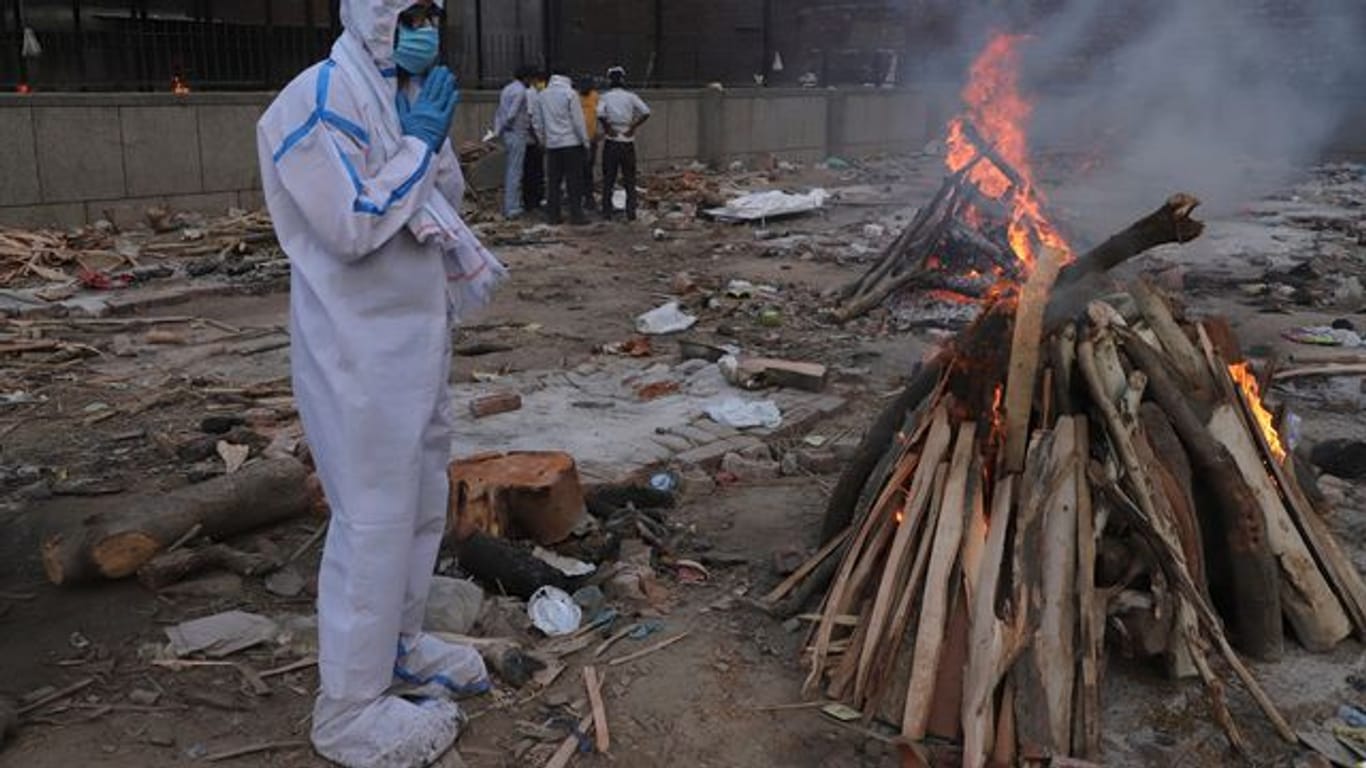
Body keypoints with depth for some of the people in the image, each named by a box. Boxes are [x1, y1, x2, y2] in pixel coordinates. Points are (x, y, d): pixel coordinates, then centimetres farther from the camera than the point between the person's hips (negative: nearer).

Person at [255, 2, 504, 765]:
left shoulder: (404, 95, 10)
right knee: (374, 524, -3)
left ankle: (399, 649, 36)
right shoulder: (318, 101, -16)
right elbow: (351, 226, -24)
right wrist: (418, 143, -17)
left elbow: (446, 204, 16)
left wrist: (434, 142, 1)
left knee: (421, 506, 18)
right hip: (361, 352, -9)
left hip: (419, 338, 9)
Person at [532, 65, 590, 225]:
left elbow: (538, 122, 12)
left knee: (554, 181, 9)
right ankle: (576, 215, -2)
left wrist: (543, 139, 23)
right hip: (571, 143, -5)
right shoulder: (569, 94, -8)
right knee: (574, 181, -1)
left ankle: (553, 215, 9)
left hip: (552, 144, 5)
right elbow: (578, 120, -9)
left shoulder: (541, 96, 7)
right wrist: (585, 142, -2)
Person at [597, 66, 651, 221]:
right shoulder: (631, 96, 1)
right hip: (628, 142, 1)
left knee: (608, 179, 7)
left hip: (611, 142, -1)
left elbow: (600, 115, -21)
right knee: (629, 179, 7)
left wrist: (608, 129, -8)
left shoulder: (605, 97, -2)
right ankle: (631, 212, 4)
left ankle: (607, 212, 7)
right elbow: (646, 112, -11)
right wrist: (633, 128, -5)